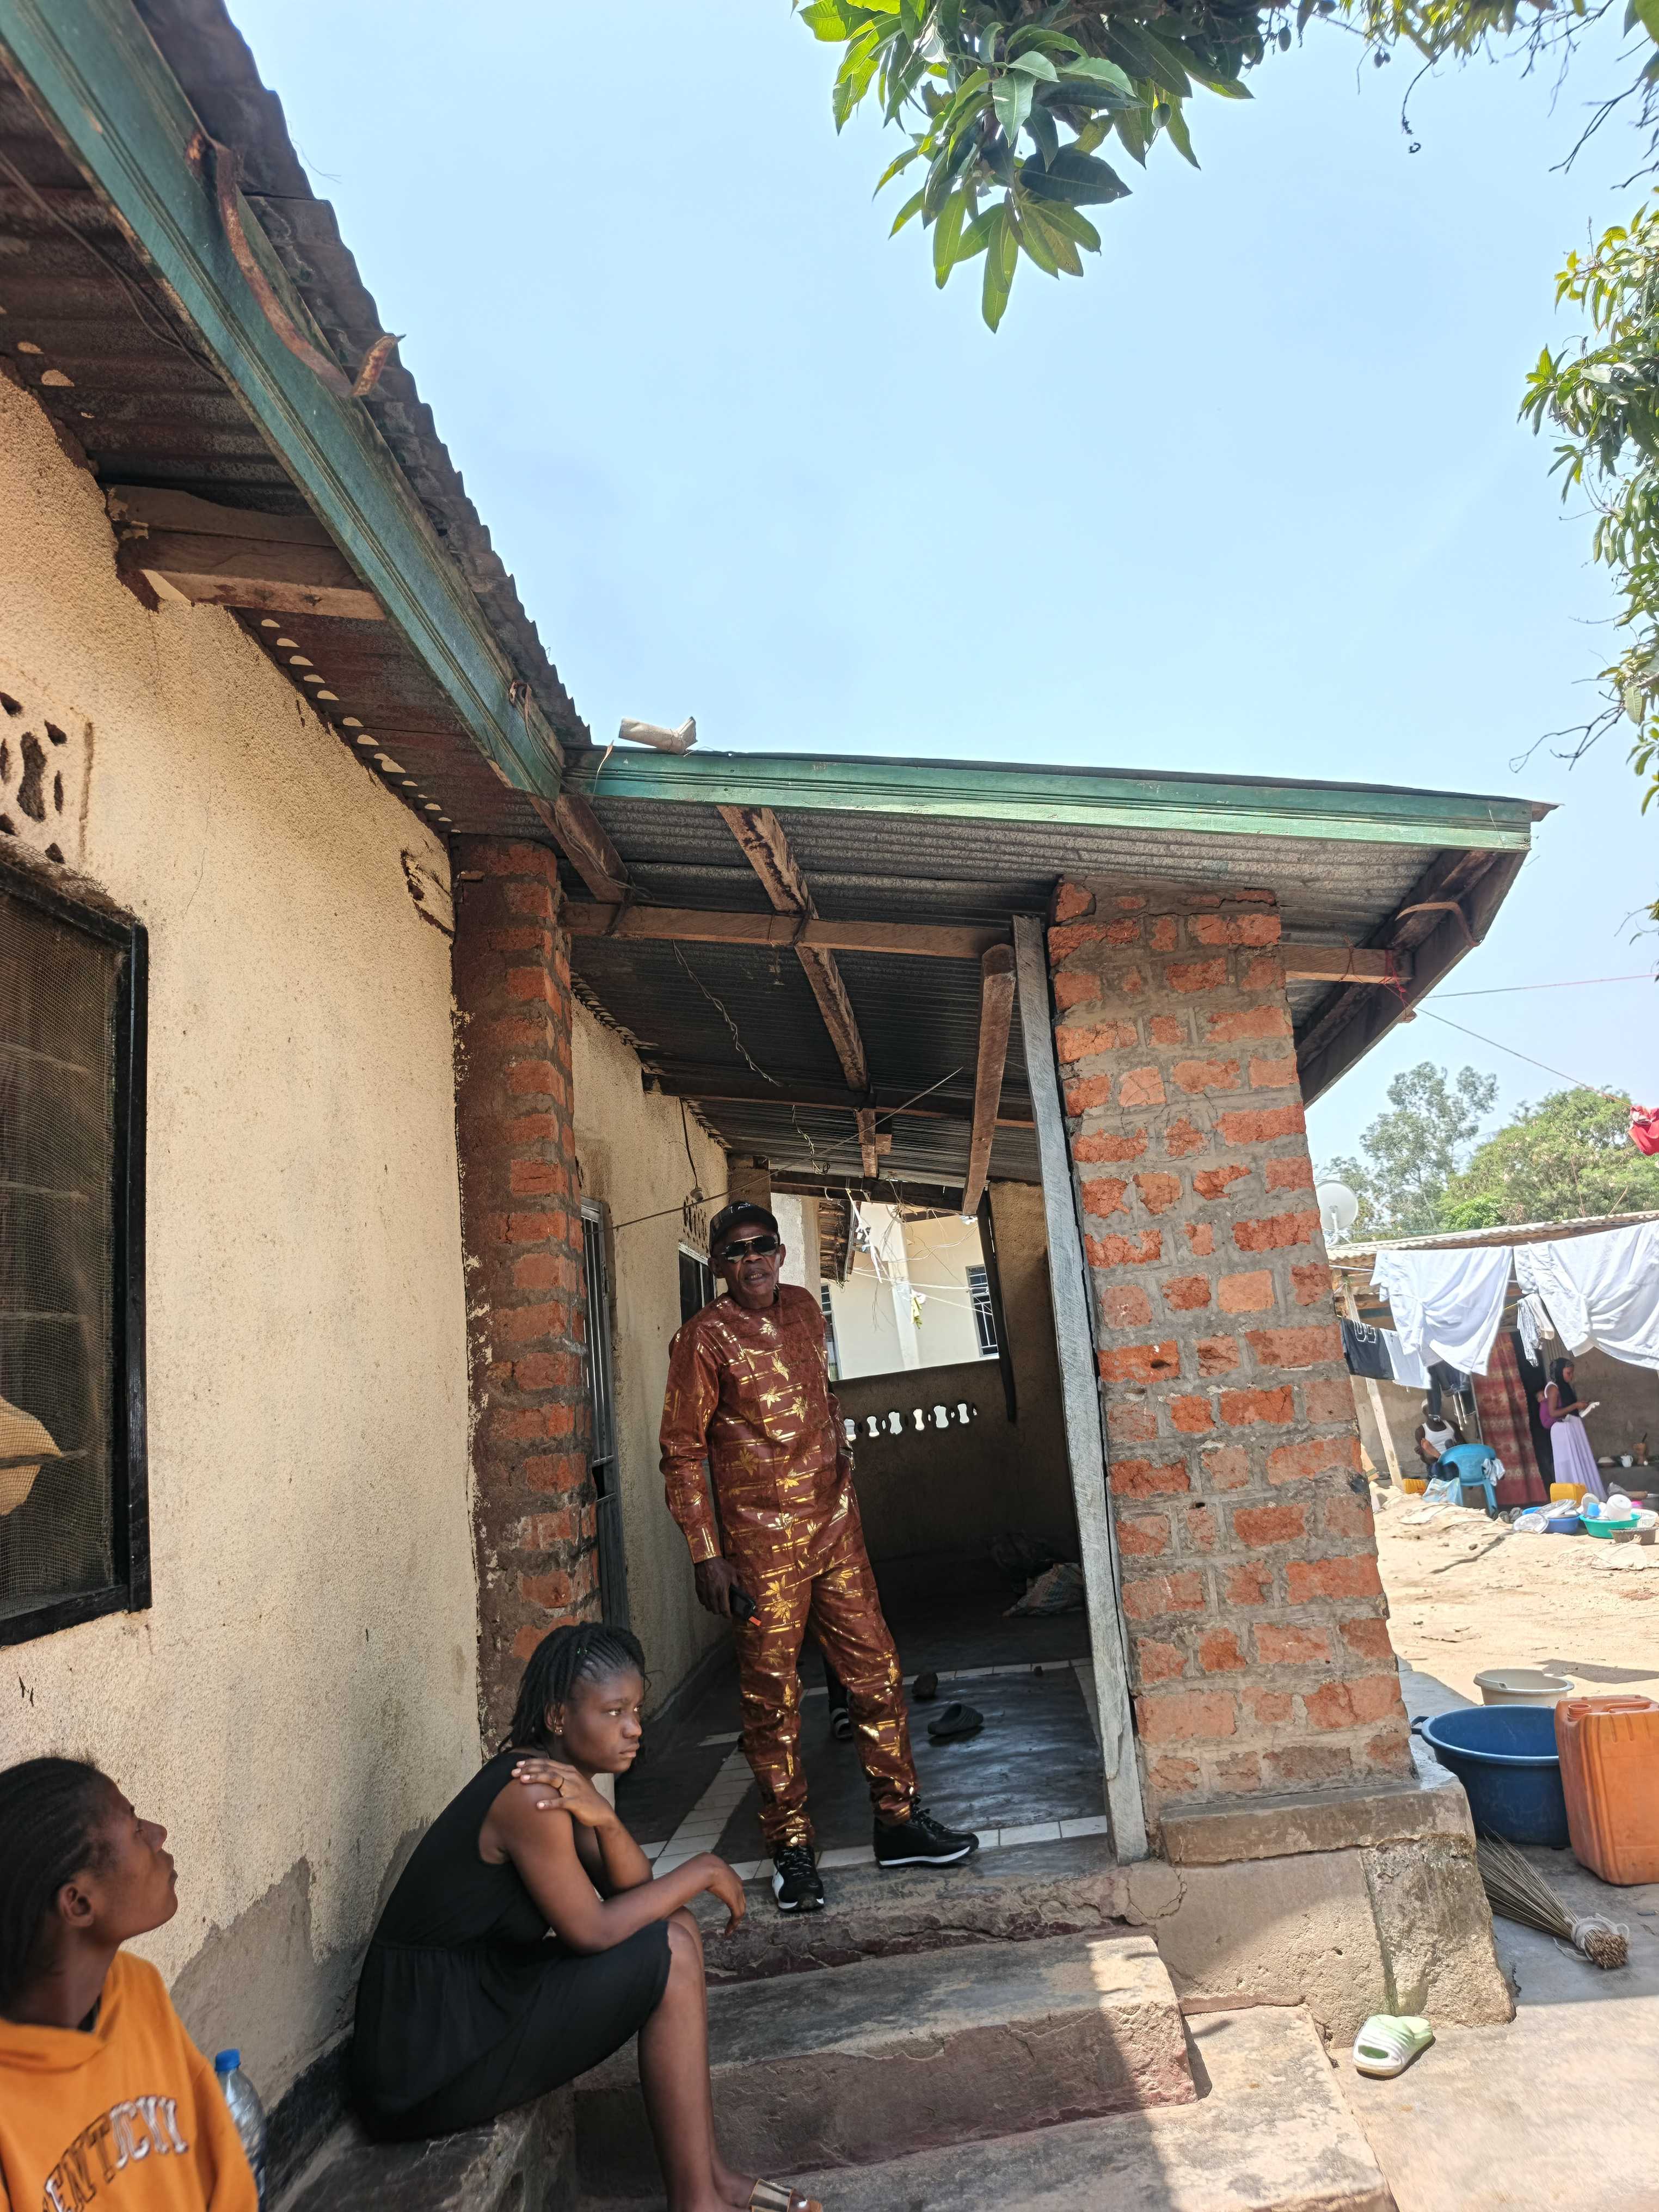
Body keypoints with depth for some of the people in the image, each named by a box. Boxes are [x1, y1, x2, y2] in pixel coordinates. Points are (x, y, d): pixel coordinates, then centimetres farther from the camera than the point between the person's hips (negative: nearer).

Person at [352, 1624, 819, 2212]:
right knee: (670, 1954, -14)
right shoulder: (529, 1794, -23)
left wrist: (603, 1819, -19)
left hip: (481, 2003, 9)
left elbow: (634, 1894, 1)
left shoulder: (566, 1780, 6)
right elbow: (592, 1931, -19)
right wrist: (702, 1871, -10)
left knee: (671, 1929, 4)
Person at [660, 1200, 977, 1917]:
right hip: (761, 1545, -5)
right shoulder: (704, 1338, -10)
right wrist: (707, 1555, -12)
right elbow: (681, 1454, -8)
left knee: (875, 1672, 8)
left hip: (834, 1528, 6)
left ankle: (898, 1820, 22)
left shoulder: (805, 1309, 8)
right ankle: (792, 1850, 16)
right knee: (772, 1696, 2)